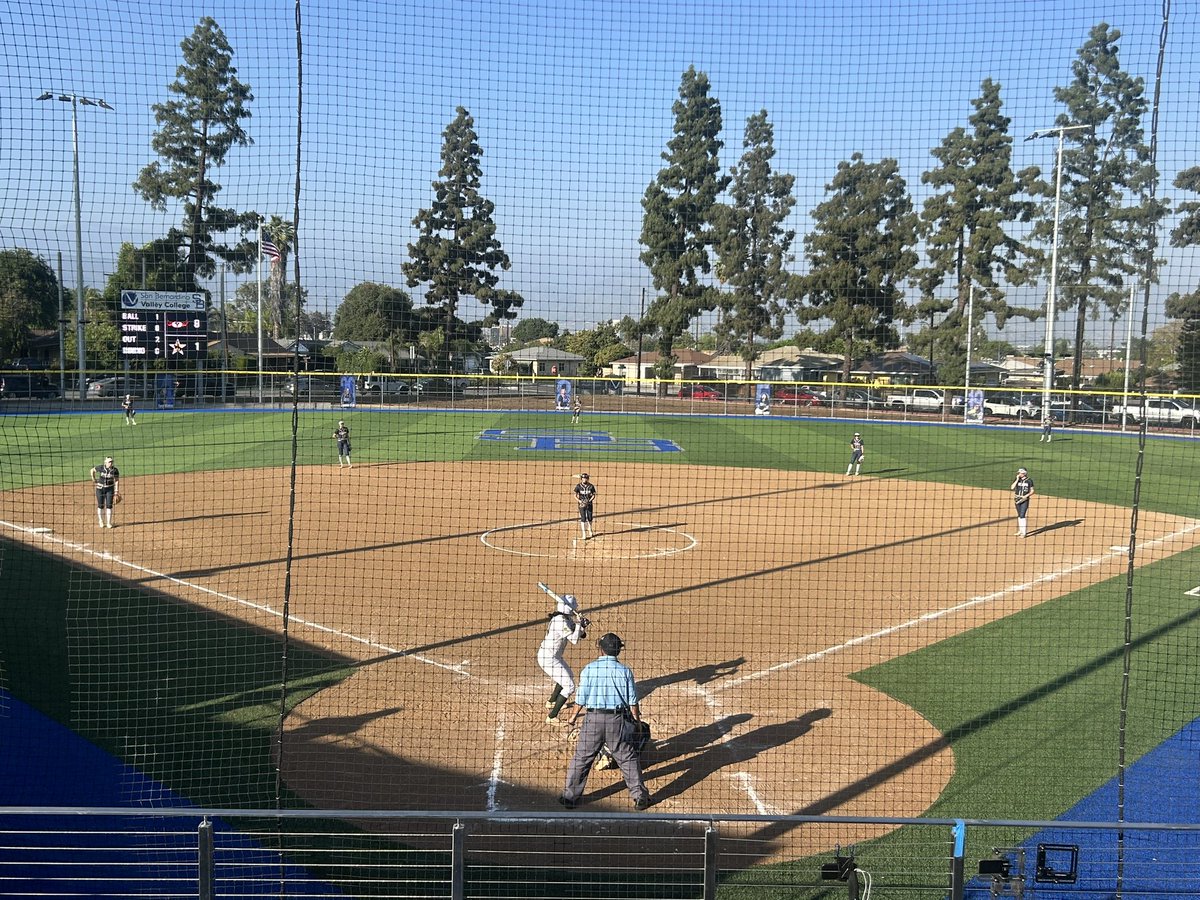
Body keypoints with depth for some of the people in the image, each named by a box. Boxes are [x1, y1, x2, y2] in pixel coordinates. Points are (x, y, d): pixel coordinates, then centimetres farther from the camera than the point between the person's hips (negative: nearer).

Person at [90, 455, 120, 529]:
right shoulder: (100, 468, -13)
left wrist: (116, 492, -7)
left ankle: (109, 523, 5)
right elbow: (92, 470, 5)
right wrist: (93, 479, 6)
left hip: (110, 489, 0)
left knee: (109, 506, -3)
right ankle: (101, 522, 24)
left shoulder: (115, 470, -11)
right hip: (100, 488, 0)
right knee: (100, 505, 6)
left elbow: (117, 481, -5)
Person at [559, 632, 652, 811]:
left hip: (593, 718, 0)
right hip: (618, 719, 0)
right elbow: (632, 700, 1)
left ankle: (570, 796, 14)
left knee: (581, 757, 10)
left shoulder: (589, 669, -2)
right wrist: (637, 720, 14)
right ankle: (640, 796, 11)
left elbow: (581, 697, 0)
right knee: (628, 758, 10)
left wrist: (574, 716, 15)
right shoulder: (624, 670, -1)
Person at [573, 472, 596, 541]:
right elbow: (575, 496, -2)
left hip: (589, 504, 2)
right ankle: (584, 534, -4)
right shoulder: (578, 486, -6)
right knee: (583, 519, -6)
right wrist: (580, 501, -18)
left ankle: (590, 531, 36)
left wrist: (589, 500, -14)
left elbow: (593, 495, 3)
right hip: (581, 504, -2)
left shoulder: (591, 486, -4)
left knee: (590, 518, 11)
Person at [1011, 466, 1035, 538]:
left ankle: (1024, 533, -10)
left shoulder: (1029, 480, -4)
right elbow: (1012, 488, -11)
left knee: (1022, 515, -12)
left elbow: (1032, 491, 1)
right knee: (1019, 515, 14)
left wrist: (1026, 495, -16)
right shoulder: (1016, 480, 3)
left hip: (1025, 500, -4)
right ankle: (1020, 531, 26)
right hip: (1017, 499, 4)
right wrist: (1017, 480, -15)